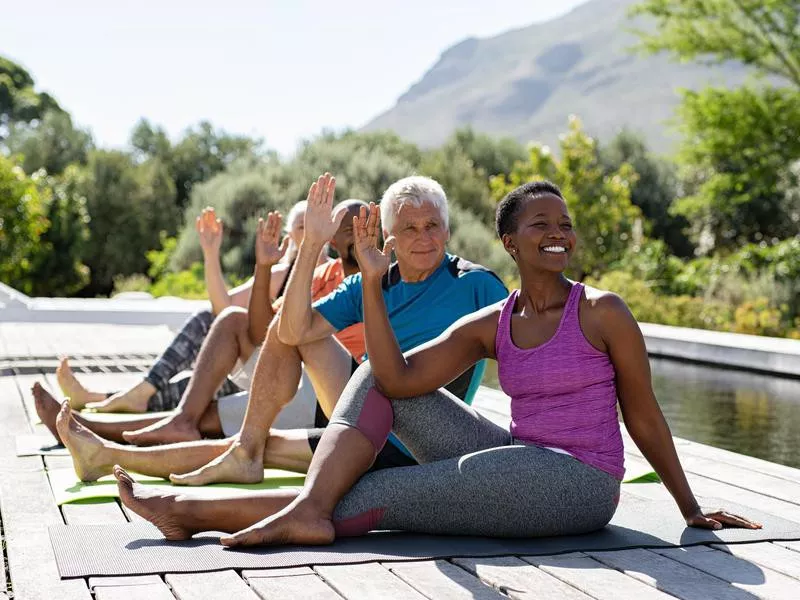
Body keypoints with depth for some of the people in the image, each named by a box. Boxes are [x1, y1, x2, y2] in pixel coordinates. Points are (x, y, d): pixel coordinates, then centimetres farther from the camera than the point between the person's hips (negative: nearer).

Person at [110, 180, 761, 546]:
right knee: (378, 374, -2)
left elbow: (644, 417, 2)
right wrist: (373, 282, -14)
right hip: (519, 463, 6)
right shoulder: (488, 326, 7)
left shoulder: (603, 312, -5)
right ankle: (310, 506, -24)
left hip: (577, 484, -6)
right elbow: (399, 378, -6)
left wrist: (691, 509, 6)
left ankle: (193, 511, -7)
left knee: (367, 498, -14)